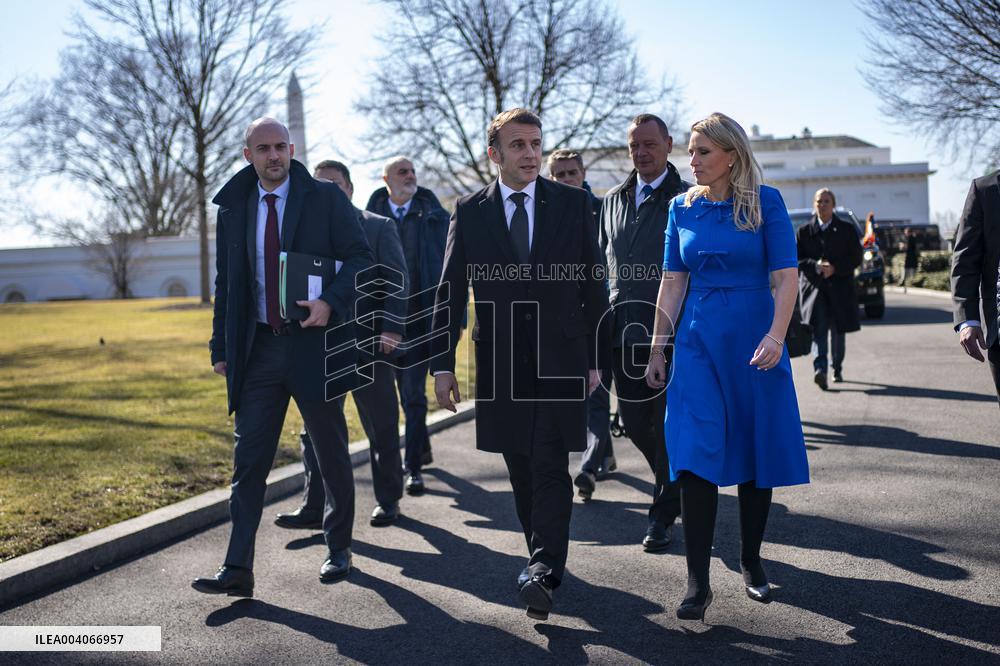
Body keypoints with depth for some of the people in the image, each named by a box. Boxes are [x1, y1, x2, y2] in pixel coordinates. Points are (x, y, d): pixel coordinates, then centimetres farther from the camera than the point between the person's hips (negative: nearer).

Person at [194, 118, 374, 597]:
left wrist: (330, 302, -22)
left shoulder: (326, 199, -1)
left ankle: (339, 550, 26)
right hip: (257, 349, 3)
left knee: (332, 455, 9)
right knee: (248, 459, -1)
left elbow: (360, 257, -5)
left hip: (313, 342, -3)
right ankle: (238, 568, 3)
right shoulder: (232, 210, 10)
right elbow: (225, 285, 14)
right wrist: (221, 349, 9)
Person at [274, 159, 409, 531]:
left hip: (368, 344, -3)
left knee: (381, 428, 7)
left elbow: (396, 281, -4)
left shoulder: (379, 227, 2)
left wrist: (392, 328, -15)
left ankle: (388, 500, 20)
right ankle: (313, 507, 8)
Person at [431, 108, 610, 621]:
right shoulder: (470, 212, 4)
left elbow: (593, 283, 4)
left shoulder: (573, 204, 3)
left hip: (560, 360, -2)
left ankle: (542, 572, -10)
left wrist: (597, 357, 1)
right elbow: (450, 291, 4)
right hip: (500, 363, 2)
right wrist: (442, 363, -2)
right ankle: (545, 561, 23)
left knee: (550, 466, -10)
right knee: (521, 470, 9)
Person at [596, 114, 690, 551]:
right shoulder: (613, 200, 13)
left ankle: (663, 514, 16)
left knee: (669, 423, 1)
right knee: (634, 420, 12)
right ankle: (678, 485, 36)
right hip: (624, 330, 6)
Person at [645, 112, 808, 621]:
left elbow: (785, 277, -7)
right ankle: (698, 583, -4)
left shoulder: (764, 202, -2)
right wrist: (657, 351, 7)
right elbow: (672, 283, 8)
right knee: (696, 457, -9)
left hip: (754, 340, -1)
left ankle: (751, 563, 26)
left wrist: (776, 337, -20)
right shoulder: (683, 208, 7)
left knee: (757, 453, 7)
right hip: (697, 341, 2)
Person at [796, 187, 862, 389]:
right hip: (814, 288, -1)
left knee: (838, 331, 8)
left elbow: (856, 258, 2)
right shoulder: (804, 231, 7)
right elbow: (797, 260, 4)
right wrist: (816, 265, -15)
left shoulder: (847, 229, 7)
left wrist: (834, 268, -13)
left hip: (840, 288, 1)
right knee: (818, 330, -15)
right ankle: (820, 370, -27)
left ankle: (837, 369, 24)